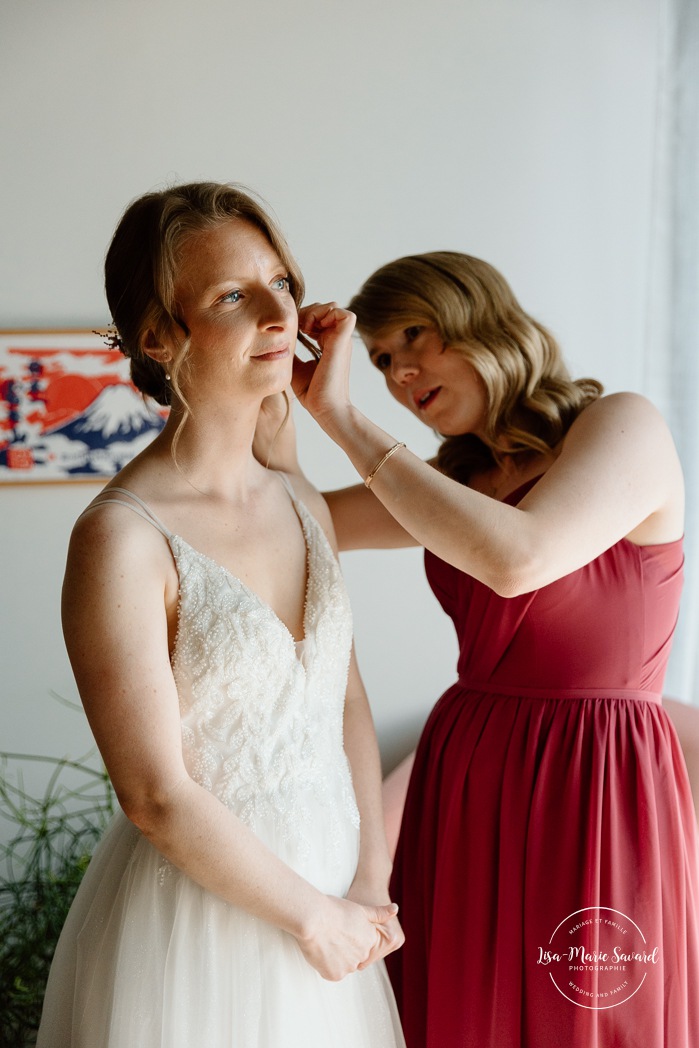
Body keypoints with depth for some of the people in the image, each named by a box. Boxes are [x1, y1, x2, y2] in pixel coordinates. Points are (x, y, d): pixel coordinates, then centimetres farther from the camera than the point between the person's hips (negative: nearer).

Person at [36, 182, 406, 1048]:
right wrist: (312, 916, -10)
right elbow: (157, 797, -19)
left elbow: (347, 700, 8)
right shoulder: (122, 537, -19)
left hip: (328, 911, 7)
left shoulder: (302, 506, 3)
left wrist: (372, 884, -1)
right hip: (193, 923, -6)